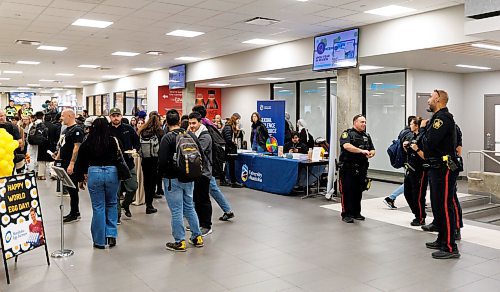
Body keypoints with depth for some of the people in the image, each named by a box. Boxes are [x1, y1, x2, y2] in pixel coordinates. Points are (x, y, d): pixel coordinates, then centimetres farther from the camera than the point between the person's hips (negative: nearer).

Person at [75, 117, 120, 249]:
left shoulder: (87, 143, 0)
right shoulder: (112, 141, -3)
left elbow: (81, 161, 6)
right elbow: (117, 158, -3)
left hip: (94, 173, 0)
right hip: (112, 172, 0)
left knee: (98, 207, 8)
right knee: (111, 204, 19)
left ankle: (99, 241, 16)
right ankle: (111, 235, 11)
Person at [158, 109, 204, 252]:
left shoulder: (167, 138, -15)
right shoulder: (192, 135, 2)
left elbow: (162, 160, -18)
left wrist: (162, 174, 1)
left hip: (173, 179, -6)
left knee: (176, 211, 3)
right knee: (189, 207, 18)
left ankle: (180, 242, 11)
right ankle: (197, 237, 24)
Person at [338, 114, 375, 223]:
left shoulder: (366, 136, 16)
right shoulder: (347, 134, -5)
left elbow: (372, 150, 17)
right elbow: (346, 146, -23)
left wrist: (371, 154, -7)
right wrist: (361, 151, -27)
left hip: (361, 169, 6)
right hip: (348, 168, -6)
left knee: (358, 191, 12)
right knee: (347, 191, -3)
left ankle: (356, 212, 24)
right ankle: (346, 214, 5)